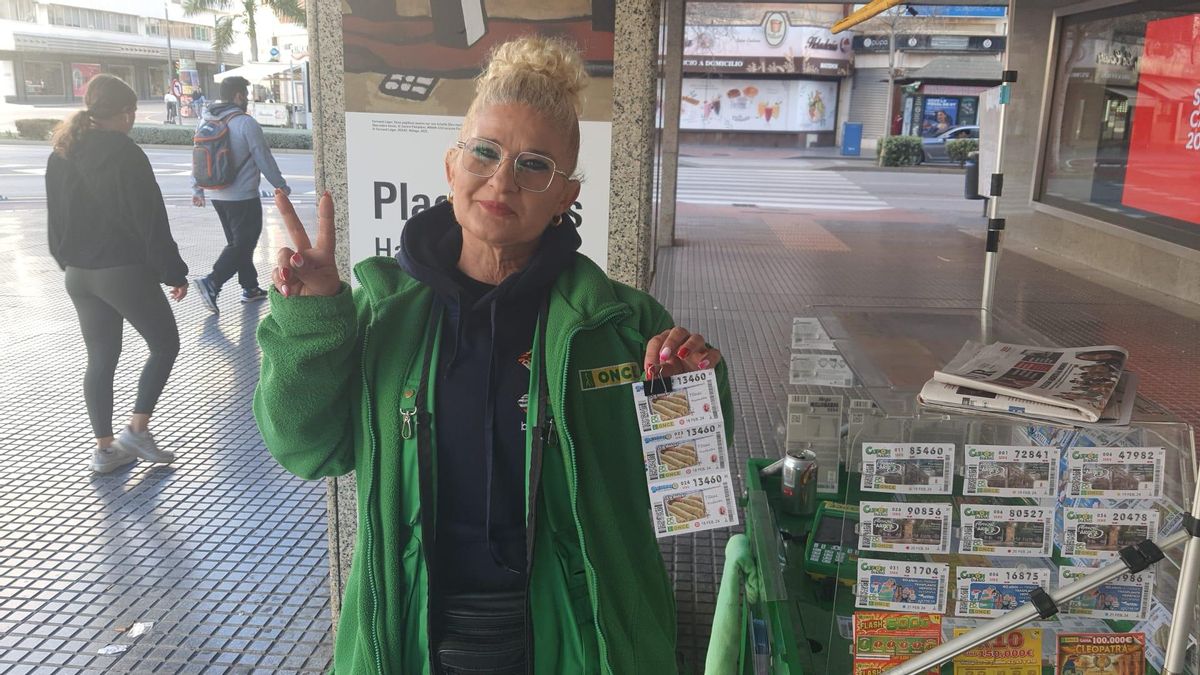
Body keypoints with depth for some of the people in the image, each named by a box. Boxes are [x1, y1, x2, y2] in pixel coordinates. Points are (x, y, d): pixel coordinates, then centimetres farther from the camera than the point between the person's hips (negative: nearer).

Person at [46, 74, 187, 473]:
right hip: (125, 271, -7)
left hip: (78, 275, 8)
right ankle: (137, 429, 5)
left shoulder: (61, 155, 8)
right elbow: (151, 222, -16)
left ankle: (104, 447, 18)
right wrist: (175, 273, -9)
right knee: (164, 344, 9)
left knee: (100, 359, 13)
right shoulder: (124, 154, -15)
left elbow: (55, 220, 14)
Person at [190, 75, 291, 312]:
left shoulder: (206, 121, 7)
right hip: (243, 197, -8)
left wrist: (197, 189, 22)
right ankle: (211, 283, -15)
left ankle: (250, 287, 23)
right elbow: (264, 159, -11)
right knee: (242, 244, -3)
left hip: (217, 196, 8)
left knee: (238, 242, 18)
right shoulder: (246, 123, -15)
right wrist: (281, 185, 1)